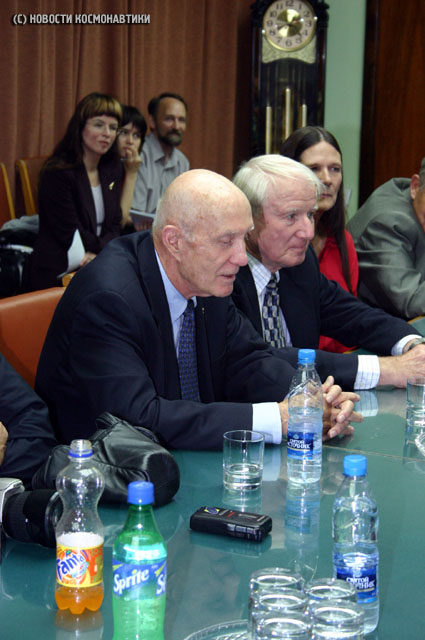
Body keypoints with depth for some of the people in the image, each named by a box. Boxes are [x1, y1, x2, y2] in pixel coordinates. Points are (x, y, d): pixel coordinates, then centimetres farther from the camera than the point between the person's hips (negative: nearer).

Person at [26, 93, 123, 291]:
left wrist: (99, 253, -11)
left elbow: (114, 225, 9)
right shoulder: (57, 172, -12)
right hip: (56, 274, -7)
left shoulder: (112, 170, 11)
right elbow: (70, 234, -14)